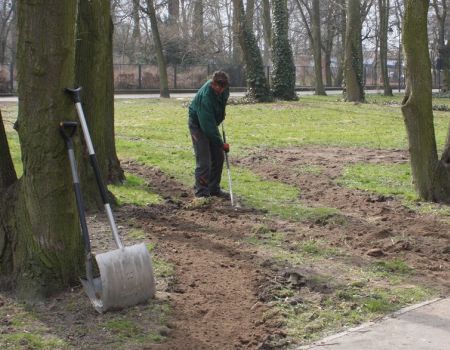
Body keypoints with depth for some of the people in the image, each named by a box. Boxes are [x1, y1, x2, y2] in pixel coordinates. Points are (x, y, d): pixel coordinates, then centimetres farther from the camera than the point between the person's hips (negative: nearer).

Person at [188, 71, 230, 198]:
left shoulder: (224, 88, -14)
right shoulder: (205, 97, -36)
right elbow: (207, 125, -33)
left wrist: (222, 114, 11)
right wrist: (221, 143, -29)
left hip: (212, 122, 8)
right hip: (198, 124, -8)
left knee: (218, 157, 8)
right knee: (203, 160, -12)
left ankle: (214, 189, 19)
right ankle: (201, 192, -5)